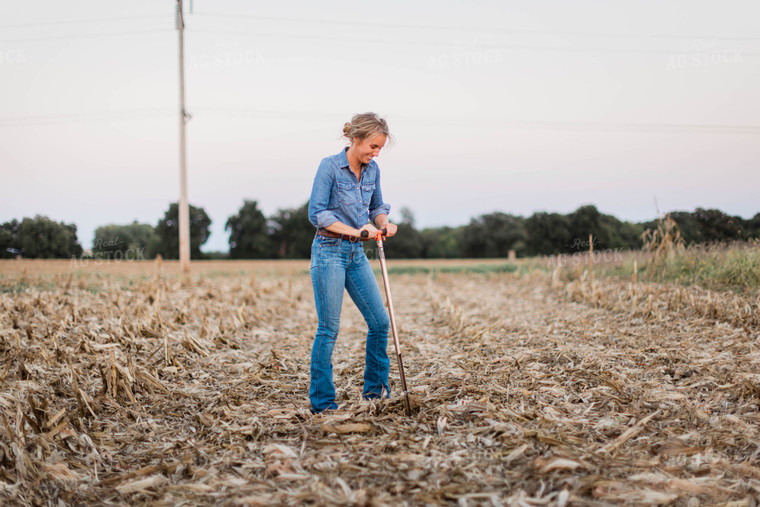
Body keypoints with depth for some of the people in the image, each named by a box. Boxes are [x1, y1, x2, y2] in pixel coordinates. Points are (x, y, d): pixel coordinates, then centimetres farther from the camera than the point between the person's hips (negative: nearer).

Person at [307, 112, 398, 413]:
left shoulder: (372, 170, 7)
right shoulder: (329, 166, -11)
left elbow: (376, 206, 18)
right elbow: (317, 213, -14)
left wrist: (383, 224, -5)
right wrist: (355, 231, -19)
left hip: (356, 253, 7)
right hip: (329, 251, -7)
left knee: (380, 321, 4)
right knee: (329, 329, -4)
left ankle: (375, 391, 19)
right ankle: (322, 402, 5)